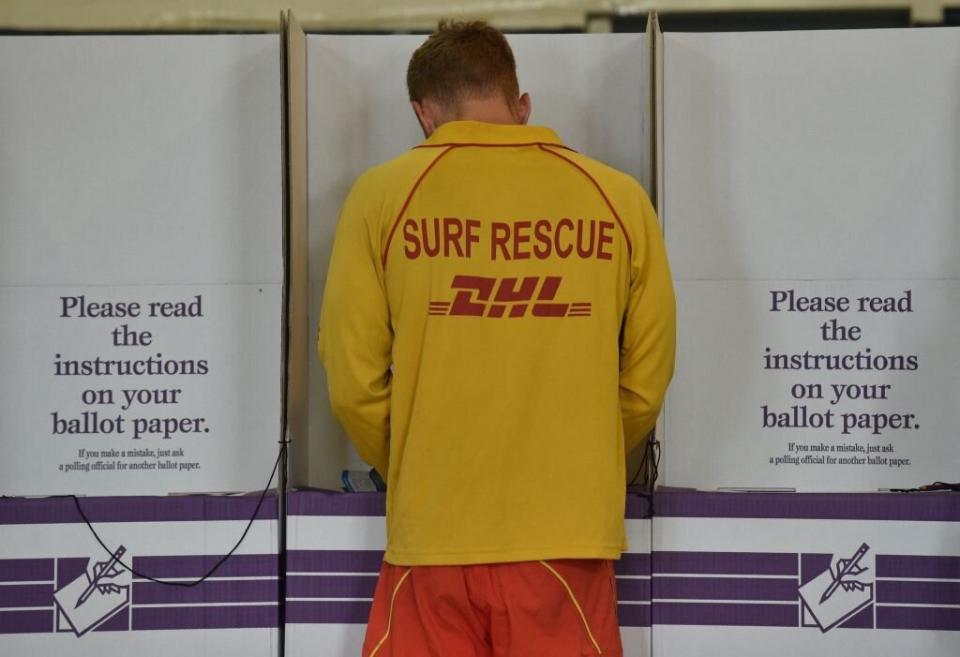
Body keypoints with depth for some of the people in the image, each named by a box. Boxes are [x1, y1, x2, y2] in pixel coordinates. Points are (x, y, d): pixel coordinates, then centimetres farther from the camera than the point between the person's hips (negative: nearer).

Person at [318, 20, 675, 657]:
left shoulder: (383, 195, -2)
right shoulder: (618, 198, 1)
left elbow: (353, 382, -2)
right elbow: (647, 380, 5)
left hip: (434, 536, -1)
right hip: (569, 534, 1)